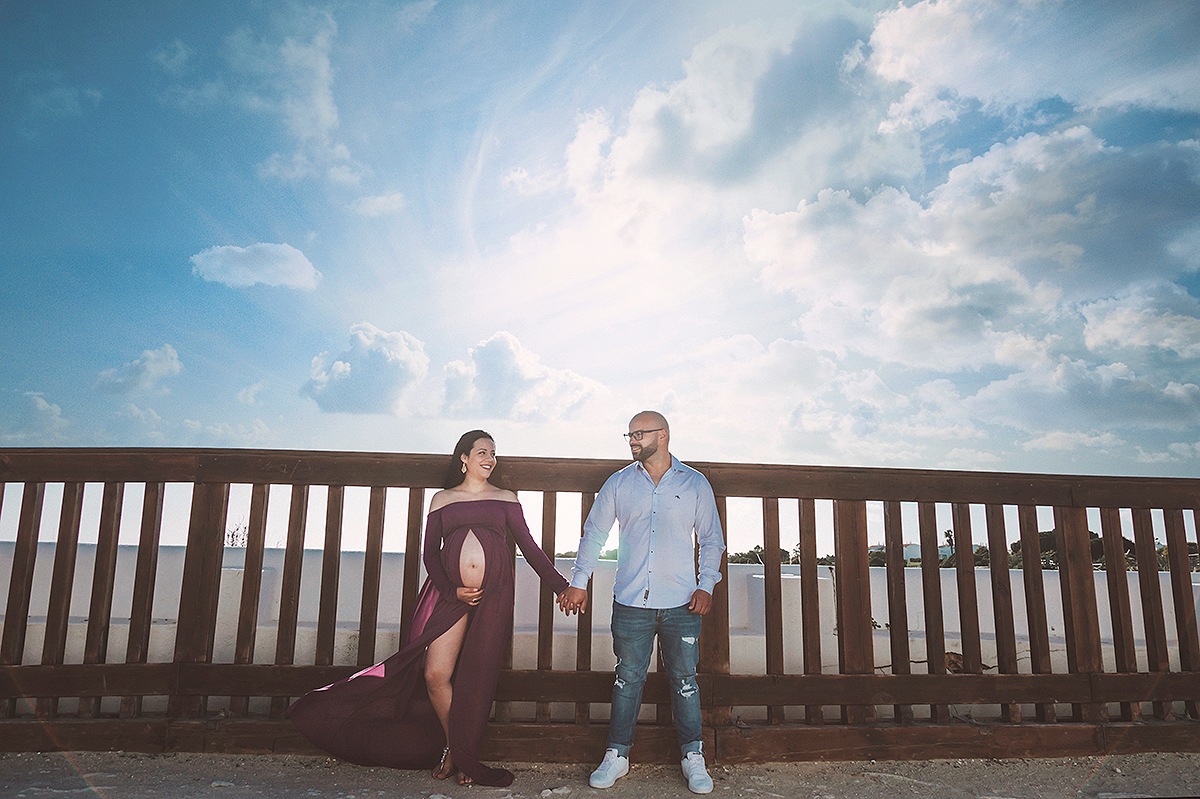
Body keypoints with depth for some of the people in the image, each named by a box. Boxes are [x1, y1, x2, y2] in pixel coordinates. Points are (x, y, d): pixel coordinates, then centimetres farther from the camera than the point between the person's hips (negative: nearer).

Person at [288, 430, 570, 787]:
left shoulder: (505, 499, 13)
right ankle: (453, 746, 19)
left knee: (476, 678, 1)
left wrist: (560, 585, 4)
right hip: (450, 593, 1)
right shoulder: (442, 499, 13)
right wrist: (453, 590, -7)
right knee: (435, 674, -5)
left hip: (493, 595, 0)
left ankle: (464, 757, 19)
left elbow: (529, 546, 10)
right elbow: (430, 553, 7)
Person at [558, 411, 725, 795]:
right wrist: (578, 582, 6)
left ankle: (693, 757, 20)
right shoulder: (619, 483, 7)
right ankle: (617, 756, 20)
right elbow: (594, 533, 10)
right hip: (630, 603, 1)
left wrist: (706, 585, -2)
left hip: (681, 604, -1)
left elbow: (711, 539, 8)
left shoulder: (695, 483, 4)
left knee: (685, 680, 6)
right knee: (628, 678, 7)